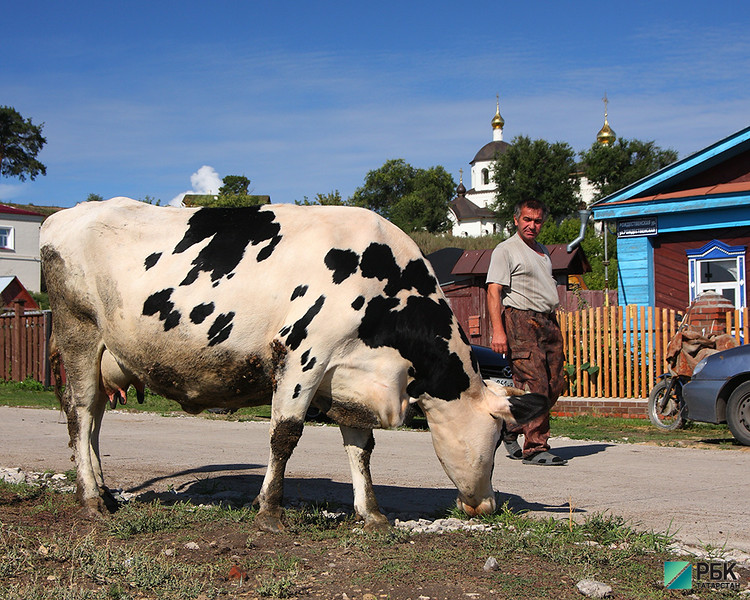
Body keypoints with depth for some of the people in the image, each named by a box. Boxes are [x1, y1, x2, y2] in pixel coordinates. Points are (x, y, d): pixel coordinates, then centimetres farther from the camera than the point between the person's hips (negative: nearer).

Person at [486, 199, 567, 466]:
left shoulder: (542, 251, 24)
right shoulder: (505, 250, -1)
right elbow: (493, 292, -10)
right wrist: (497, 331, -20)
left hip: (548, 321, 8)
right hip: (521, 321, -8)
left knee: (555, 383, 3)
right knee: (534, 384, -13)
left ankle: (512, 428, 19)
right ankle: (535, 447, -9)